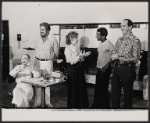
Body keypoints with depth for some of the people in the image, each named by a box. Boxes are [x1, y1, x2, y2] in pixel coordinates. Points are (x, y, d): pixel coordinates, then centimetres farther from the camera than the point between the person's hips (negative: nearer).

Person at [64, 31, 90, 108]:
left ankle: (82, 105, 26)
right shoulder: (68, 48, -12)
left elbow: (80, 60, 13)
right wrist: (80, 56, -21)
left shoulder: (77, 47, 8)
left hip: (79, 68, 7)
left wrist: (83, 56, -6)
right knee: (73, 88, 5)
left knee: (81, 87, 12)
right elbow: (71, 61, -19)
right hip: (72, 69, -7)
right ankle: (73, 105, 21)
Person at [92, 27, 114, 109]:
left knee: (103, 89, 2)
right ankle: (96, 105, 30)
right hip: (99, 68, 8)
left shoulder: (108, 44, -17)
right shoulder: (100, 43, 8)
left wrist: (106, 66, -19)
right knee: (97, 88, 16)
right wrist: (98, 65, 9)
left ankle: (105, 106, 17)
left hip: (105, 69, -8)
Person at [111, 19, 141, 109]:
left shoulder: (135, 40, -9)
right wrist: (113, 57, -7)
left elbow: (135, 59, -15)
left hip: (127, 70, -6)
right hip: (117, 68, 6)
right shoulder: (119, 40, 10)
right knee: (115, 93, 13)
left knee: (127, 94, 8)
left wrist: (119, 57, -20)